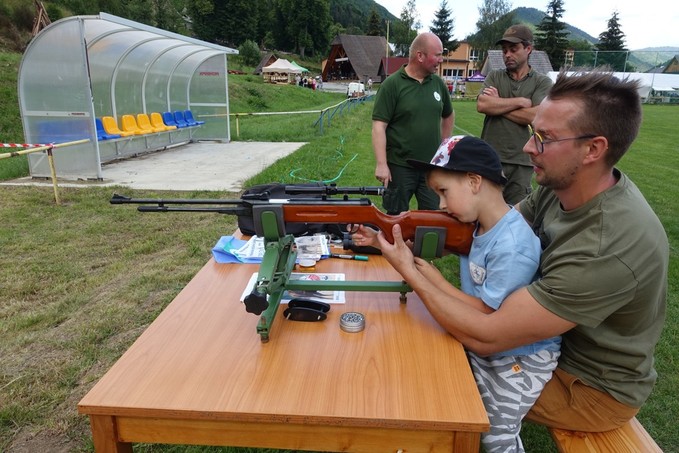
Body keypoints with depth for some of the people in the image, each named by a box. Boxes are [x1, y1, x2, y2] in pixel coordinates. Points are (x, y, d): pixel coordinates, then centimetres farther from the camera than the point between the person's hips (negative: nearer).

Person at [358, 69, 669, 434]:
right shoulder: (562, 186, -12)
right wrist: (405, 233, -20)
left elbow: (486, 338, -35)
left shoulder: (608, 249, -37)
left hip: (592, 388, -6)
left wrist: (409, 271, -28)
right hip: (552, 335, 6)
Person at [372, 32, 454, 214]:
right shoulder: (392, 84, -9)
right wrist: (381, 164, -19)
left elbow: (448, 116, 23)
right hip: (400, 166, -5)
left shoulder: (438, 83, 7)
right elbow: (379, 126, -14)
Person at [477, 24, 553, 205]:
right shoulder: (494, 76, 8)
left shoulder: (542, 82, 2)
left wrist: (497, 104, -7)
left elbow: (534, 116, -13)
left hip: (520, 162, -1)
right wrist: (520, 101, -9)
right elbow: (481, 105, -10)